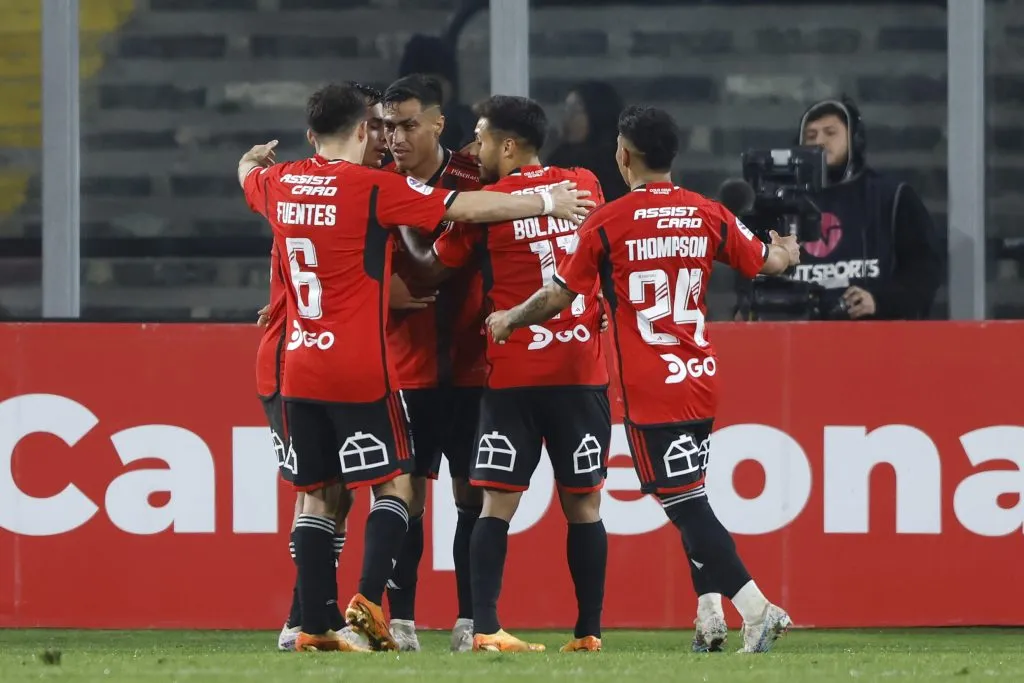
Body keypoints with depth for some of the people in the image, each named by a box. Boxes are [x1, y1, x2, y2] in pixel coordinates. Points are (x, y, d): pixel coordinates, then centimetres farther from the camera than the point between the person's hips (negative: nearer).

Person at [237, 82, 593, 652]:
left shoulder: (279, 184, 5)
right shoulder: (372, 187, -11)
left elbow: (248, 172, 31)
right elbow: (469, 208, -8)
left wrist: (257, 157, 55)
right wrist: (546, 203, 2)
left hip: (300, 370, 6)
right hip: (362, 370, -6)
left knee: (320, 495, 9)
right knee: (395, 483, 3)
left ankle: (315, 626, 5)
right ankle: (369, 597, -13)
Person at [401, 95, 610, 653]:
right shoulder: (584, 186, 6)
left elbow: (432, 269, 7)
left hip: (513, 375, -3)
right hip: (583, 372, 3)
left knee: (498, 503, -2)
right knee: (583, 505, 7)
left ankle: (484, 628, -12)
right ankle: (588, 632, 6)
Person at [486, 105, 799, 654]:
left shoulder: (608, 222, -8)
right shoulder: (707, 216, 3)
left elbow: (560, 295, -3)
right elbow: (765, 262, 17)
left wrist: (509, 321, 16)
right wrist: (787, 253, 41)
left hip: (649, 389, -5)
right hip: (701, 379, 5)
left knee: (686, 503, -6)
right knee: (689, 501, 19)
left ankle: (757, 609, -17)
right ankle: (710, 618, 14)